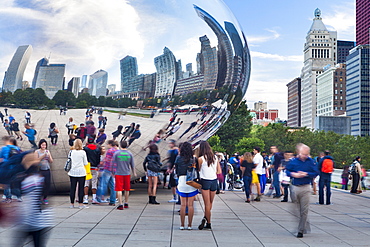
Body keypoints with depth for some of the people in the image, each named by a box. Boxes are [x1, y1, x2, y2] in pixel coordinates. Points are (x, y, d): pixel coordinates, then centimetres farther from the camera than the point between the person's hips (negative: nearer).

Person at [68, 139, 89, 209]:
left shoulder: (71, 152, 1)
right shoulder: (83, 152, -7)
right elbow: (85, 163, -1)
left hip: (72, 172, 3)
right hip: (81, 172, -3)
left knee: (72, 188, 7)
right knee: (81, 188, 1)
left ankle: (72, 204, 12)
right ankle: (80, 204, 1)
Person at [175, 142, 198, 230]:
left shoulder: (178, 158, -1)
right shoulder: (193, 159, -5)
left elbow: (176, 171, 4)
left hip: (182, 181, 1)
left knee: (183, 204, 9)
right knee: (190, 205, 5)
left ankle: (182, 225, 9)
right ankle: (189, 225, 8)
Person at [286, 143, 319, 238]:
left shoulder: (310, 161, -1)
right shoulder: (293, 161, 0)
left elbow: (316, 173, 0)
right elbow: (287, 171, 8)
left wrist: (306, 174, -14)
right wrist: (293, 174, -12)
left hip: (305, 188, -2)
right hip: (295, 187, 2)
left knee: (304, 210, -3)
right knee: (297, 210, 9)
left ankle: (301, 230, 3)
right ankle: (306, 227, 29)